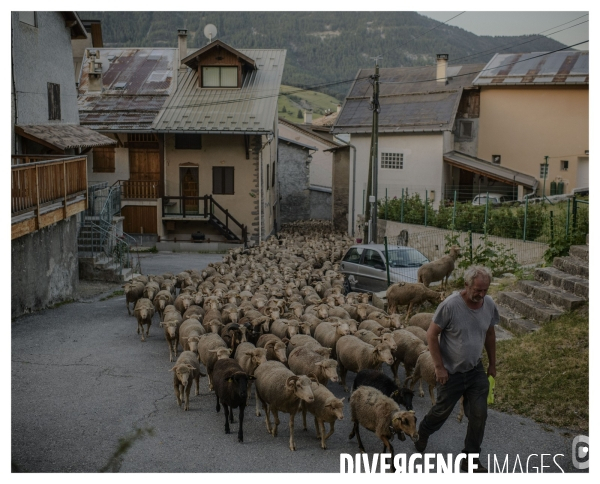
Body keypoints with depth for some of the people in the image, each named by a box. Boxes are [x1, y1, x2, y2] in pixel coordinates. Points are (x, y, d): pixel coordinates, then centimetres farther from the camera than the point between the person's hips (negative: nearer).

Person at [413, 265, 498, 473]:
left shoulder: (489, 304, -7)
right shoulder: (450, 305, -24)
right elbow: (431, 335, -16)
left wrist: (492, 364, 15)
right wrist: (439, 367, -15)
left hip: (476, 371, 4)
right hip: (451, 372, -4)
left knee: (479, 415, 1)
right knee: (442, 411, 14)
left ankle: (470, 459, 18)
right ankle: (423, 433, 47)